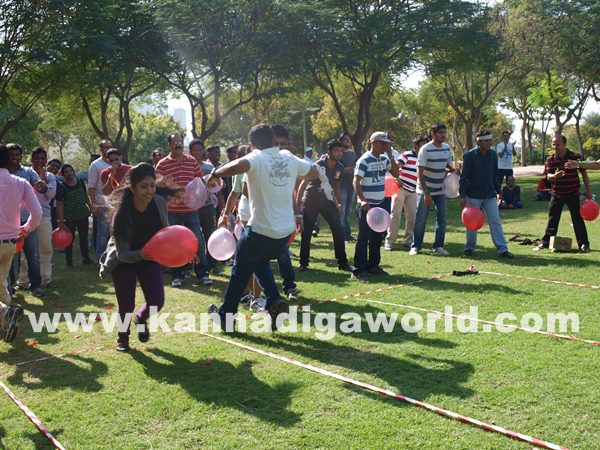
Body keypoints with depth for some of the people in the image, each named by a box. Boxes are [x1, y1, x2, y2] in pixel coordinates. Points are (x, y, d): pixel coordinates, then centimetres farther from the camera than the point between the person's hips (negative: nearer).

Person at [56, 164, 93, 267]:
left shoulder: (80, 182, 3)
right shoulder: (62, 187, -12)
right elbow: (59, 205, -14)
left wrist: (91, 207, 18)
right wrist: (61, 221, -17)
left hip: (83, 215, 5)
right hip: (69, 219, -5)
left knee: (84, 237, 14)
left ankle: (86, 258, 26)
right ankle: (69, 261, 13)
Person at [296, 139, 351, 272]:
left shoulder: (340, 168, -3)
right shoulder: (318, 165, -20)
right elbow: (303, 184, -14)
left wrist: (338, 202, 7)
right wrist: (298, 203, -15)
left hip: (328, 202, 4)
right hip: (311, 202, -4)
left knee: (338, 231, -2)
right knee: (306, 233, 0)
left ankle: (342, 262, 7)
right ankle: (303, 263, 14)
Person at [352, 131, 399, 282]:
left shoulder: (384, 159, 10)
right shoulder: (364, 160, -13)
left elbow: (396, 174, 4)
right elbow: (356, 182, -18)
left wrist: (390, 155, -3)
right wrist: (362, 200, -31)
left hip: (380, 203, 7)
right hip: (367, 205, -7)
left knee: (377, 237, 13)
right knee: (364, 237, -6)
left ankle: (373, 265, 24)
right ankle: (358, 270, -1)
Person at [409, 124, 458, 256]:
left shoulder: (447, 148, 3)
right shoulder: (425, 149, -14)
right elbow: (420, 173, -16)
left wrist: (454, 170, -4)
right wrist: (426, 193, -20)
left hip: (441, 190, 5)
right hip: (425, 190, -5)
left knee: (442, 218, 4)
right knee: (421, 219, 1)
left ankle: (438, 246, 13)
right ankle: (415, 246, 11)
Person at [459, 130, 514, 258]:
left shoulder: (493, 155, 5)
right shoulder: (470, 155, -10)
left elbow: (495, 175, 16)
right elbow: (464, 177, -9)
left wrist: (498, 191, 17)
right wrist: (463, 196, -12)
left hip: (490, 195, 4)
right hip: (473, 195, -4)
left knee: (495, 221, 2)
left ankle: (502, 249, 2)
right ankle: (470, 248, 19)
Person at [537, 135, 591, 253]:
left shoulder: (575, 157, -9)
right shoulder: (550, 159, -3)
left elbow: (584, 173, -2)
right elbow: (548, 175, -9)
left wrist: (588, 190, -3)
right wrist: (554, 176, -34)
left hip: (573, 194, -3)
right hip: (557, 194, 3)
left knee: (577, 219, -5)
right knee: (552, 218, 11)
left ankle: (583, 244, 0)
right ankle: (546, 241, 24)